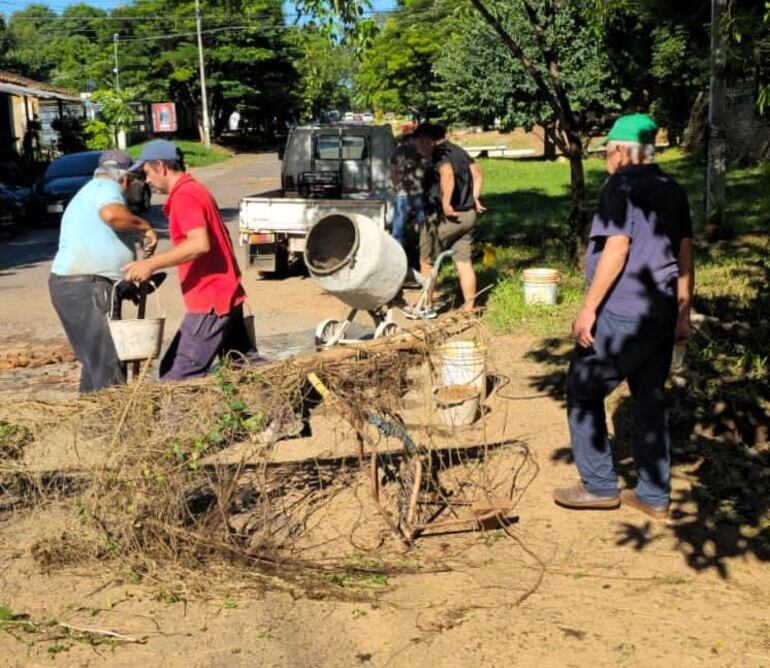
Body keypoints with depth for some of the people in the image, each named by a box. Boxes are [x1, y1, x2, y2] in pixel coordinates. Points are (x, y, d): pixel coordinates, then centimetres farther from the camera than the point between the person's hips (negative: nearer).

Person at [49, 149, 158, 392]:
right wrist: (145, 226, -12)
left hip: (67, 282, 10)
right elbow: (112, 214, -26)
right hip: (88, 287, -10)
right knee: (109, 366, -10)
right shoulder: (107, 186, -2)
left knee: (95, 360, 14)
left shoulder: (84, 194, 28)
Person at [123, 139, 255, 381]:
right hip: (226, 295, 11)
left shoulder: (184, 196, -15)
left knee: (177, 379, -10)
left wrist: (151, 264, -27)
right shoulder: (195, 190, 17)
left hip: (210, 302, -11)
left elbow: (200, 243, -29)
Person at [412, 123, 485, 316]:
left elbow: (448, 174, -31)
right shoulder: (459, 152, 14)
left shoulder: (439, 154, -13)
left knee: (427, 262, 6)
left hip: (443, 216, -8)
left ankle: (427, 307, 13)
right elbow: (477, 172, 20)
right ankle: (469, 308, 9)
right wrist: (474, 197, 17)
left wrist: (446, 203, -28)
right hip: (467, 215, 8)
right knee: (464, 262, 8)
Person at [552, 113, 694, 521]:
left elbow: (616, 250, -18)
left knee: (584, 391, 6)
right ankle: (654, 496, 18)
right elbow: (685, 255, 14)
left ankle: (599, 486, 10)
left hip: (622, 314, -8)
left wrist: (588, 308, -16)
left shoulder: (622, 186, -10)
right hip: (663, 314, 8)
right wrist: (683, 313, 19)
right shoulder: (672, 190, 13)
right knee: (649, 399, 13)